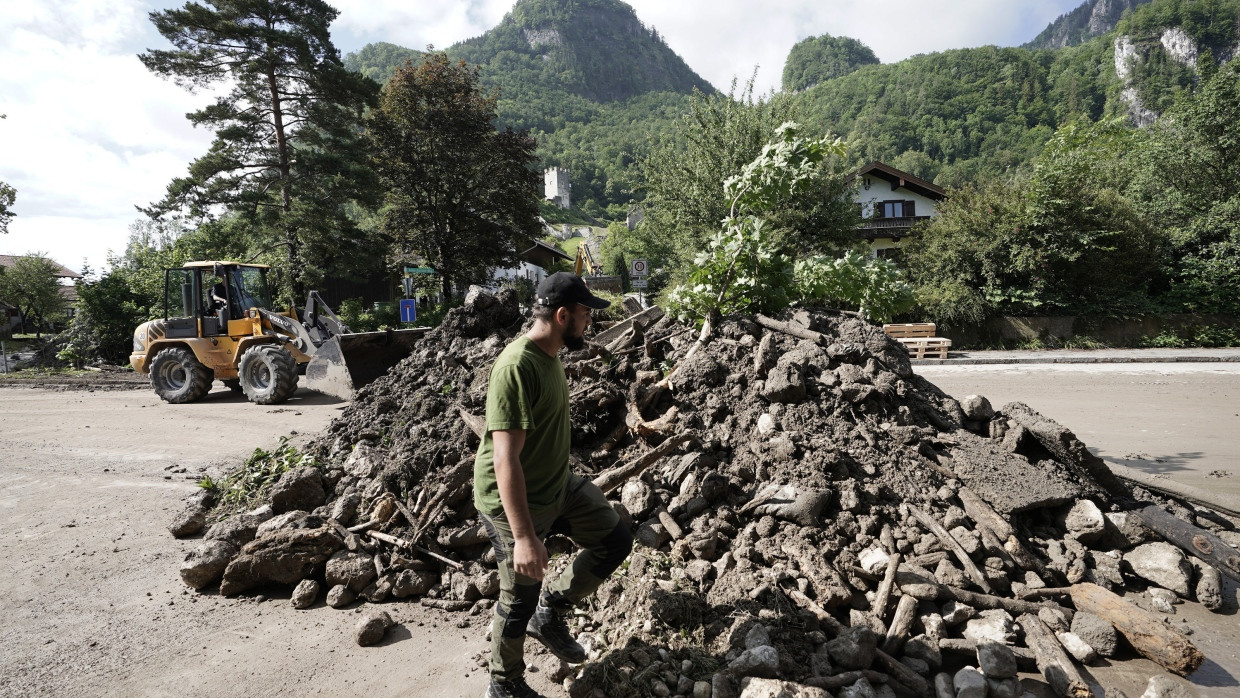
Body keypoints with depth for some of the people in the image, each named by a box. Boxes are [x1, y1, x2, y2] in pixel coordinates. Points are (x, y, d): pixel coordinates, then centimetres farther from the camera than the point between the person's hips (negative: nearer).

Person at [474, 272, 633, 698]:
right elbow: (505, 459, -31)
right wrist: (524, 536, -32)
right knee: (519, 602, 7)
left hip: (559, 485, 9)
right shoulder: (516, 368, -28)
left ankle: (550, 614, 26)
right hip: (516, 502, -9)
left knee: (616, 541, 10)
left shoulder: (549, 355, 2)